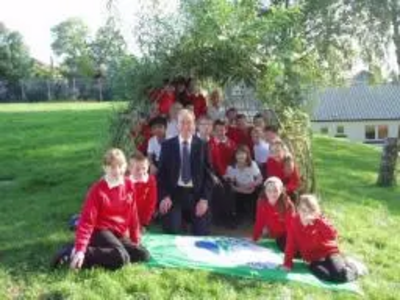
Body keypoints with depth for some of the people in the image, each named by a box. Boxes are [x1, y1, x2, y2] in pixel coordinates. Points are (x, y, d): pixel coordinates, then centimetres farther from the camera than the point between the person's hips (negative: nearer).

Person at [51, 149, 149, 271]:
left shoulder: (129, 185, 1)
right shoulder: (97, 190, -15)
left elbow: (133, 214, 11)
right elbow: (87, 220, -20)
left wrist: (135, 239, 14)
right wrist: (80, 249, -29)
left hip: (120, 234, 8)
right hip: (101, 231, -7)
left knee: (143, 255, -8)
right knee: (121, 258, -30)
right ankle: (75, 253, -19)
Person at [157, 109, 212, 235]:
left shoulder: (202, 145, 6)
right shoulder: (167, 145, 6)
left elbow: (207, 174, 4)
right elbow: (162, 173, 4)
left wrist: (204, 198, -8)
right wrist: (164, 196, -9)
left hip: (196, 194, 1)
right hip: (174, 194, 0)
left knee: (201, 234, -4)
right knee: (171, 232, -10)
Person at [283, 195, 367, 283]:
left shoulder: (320, 221, -12)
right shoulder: (294, 223, -8)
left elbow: (332, 235, -29)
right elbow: (291, 244, -1)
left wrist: (319, 221, -36)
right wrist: (287, 263, -2)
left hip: (329, 252, -2)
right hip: (313, 259, 2)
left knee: (340, 275, -26)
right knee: (325, 275, -27)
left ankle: (353, 266, 10)